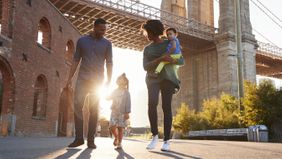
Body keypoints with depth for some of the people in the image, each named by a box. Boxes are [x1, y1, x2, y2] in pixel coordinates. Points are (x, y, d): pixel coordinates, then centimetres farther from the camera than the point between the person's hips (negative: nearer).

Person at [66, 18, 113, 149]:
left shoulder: (107, 44, 7)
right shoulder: (82, 40, 9)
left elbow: (109, 63, 4)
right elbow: (76, 60, 9)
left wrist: (109, 81, -6)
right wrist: (70, 77, 1)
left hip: (98, 80, -1)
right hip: (82, 78, 1)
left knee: (94, 109, -2)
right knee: (77, 105, -9)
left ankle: (91, 140, 2)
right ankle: (79, 138, -3)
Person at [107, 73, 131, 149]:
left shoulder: (126, 92, 4)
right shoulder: (115, 91, 14)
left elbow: (128, 103, -1)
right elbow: (108, 98, 16)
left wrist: (127, 113, -9)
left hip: (122, 113, -3)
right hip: (114, 112, 3)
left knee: (120, 128, -4)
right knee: (112, 127, -7)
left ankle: (119, 143, 5)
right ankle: (116, 137, 21)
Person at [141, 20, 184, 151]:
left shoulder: (169, 44, 11)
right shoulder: (147, 49, 15)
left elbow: (182, 61, 5)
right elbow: (146, 67, -1)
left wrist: (172, 60, -18)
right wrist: (160, 59, -17)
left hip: (167, 78, -1)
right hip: (153, 79, 1)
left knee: (166, 107, -12)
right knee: (152, 103, -24)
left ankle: (166, 141, -8)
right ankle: (155, 136, -13)